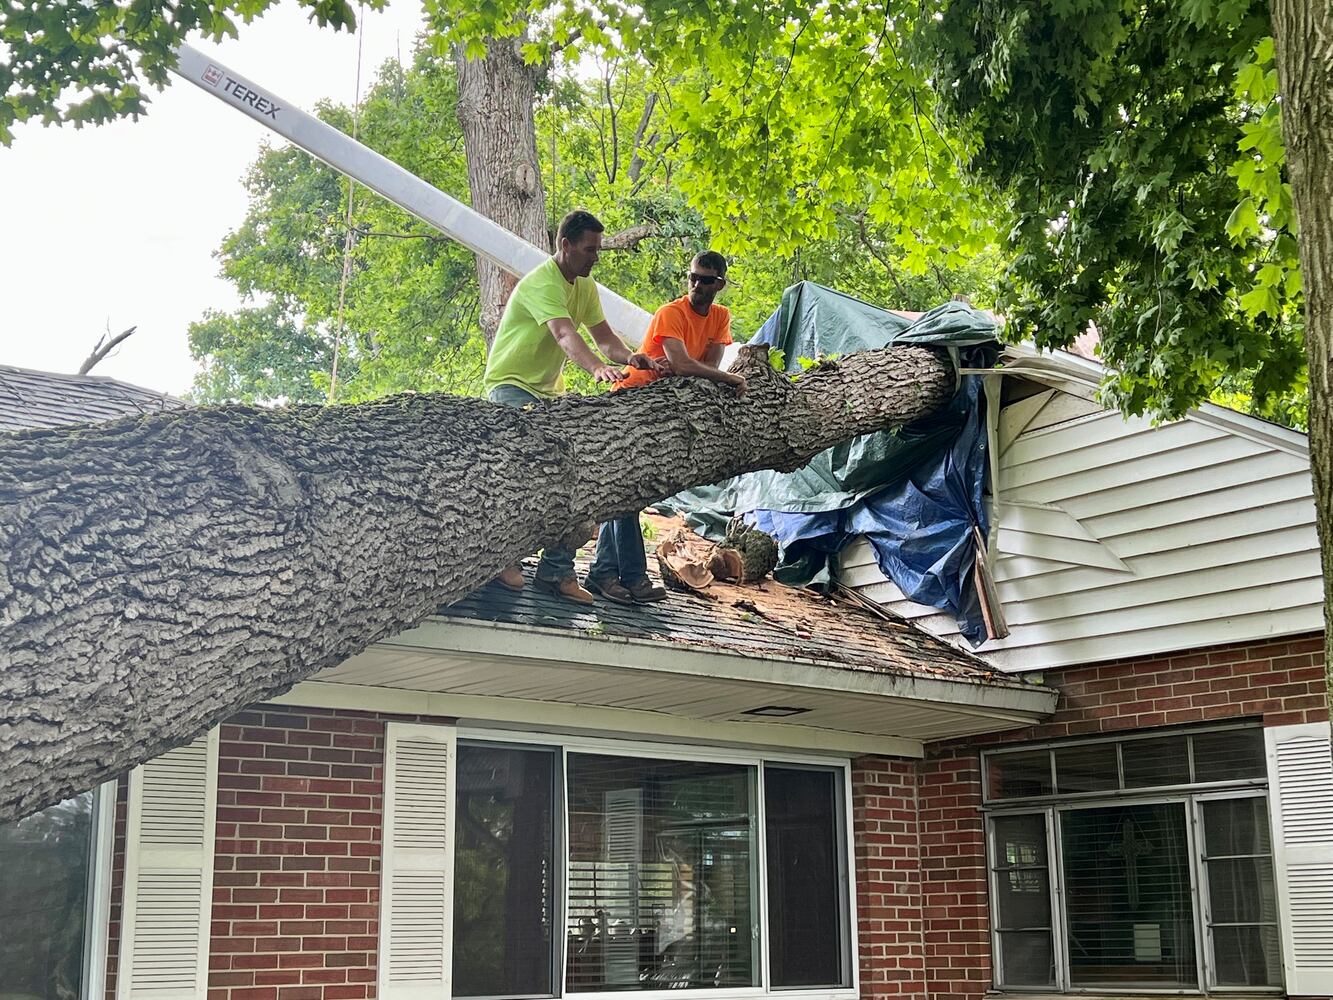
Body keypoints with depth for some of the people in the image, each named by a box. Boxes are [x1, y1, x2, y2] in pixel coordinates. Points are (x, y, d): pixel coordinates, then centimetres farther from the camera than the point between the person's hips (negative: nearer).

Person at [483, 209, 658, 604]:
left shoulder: (585, 286, 8)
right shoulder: (542, 282, -21)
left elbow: (604, 336, 2)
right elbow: (564, 333, -38)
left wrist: (628, 357, -20)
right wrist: (597, 367, -55)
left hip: (548, 391, 9)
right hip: (511, 384, -8)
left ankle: (557, 571, 3)